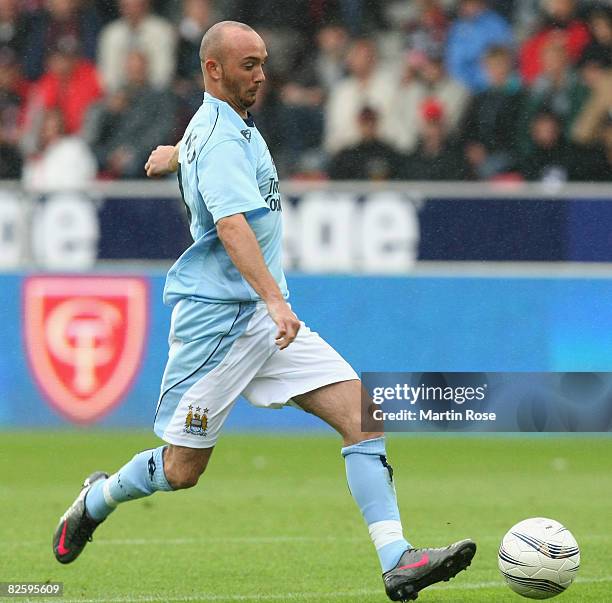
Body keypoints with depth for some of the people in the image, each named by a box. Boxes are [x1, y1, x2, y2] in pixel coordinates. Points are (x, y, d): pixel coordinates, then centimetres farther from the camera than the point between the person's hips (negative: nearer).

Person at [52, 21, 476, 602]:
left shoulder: (231, 124, 13)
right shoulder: (221, 139, -17)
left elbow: (190, 152, 38)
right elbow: (232, 225, -33)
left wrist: (174, 154, 58)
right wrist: (274, 299, -42)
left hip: (265, 316, 9)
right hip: (216, 314, -9)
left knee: (362, 413, -10)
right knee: (182, 469, 0)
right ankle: (97, 500, 32)